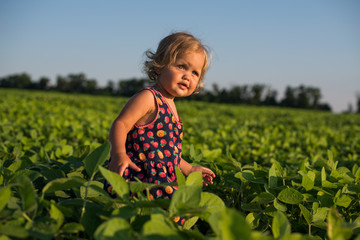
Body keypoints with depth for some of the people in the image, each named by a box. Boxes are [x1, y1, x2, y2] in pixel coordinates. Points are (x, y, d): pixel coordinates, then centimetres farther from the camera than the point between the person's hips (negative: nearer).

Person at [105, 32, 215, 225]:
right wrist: (119, 154, -33)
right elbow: (120, 125, -16)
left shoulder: (170, 106, 22)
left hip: (160, 179, 10)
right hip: (135, 177, -9)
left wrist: (189, 169, 34)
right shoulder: (148, 98, -6)